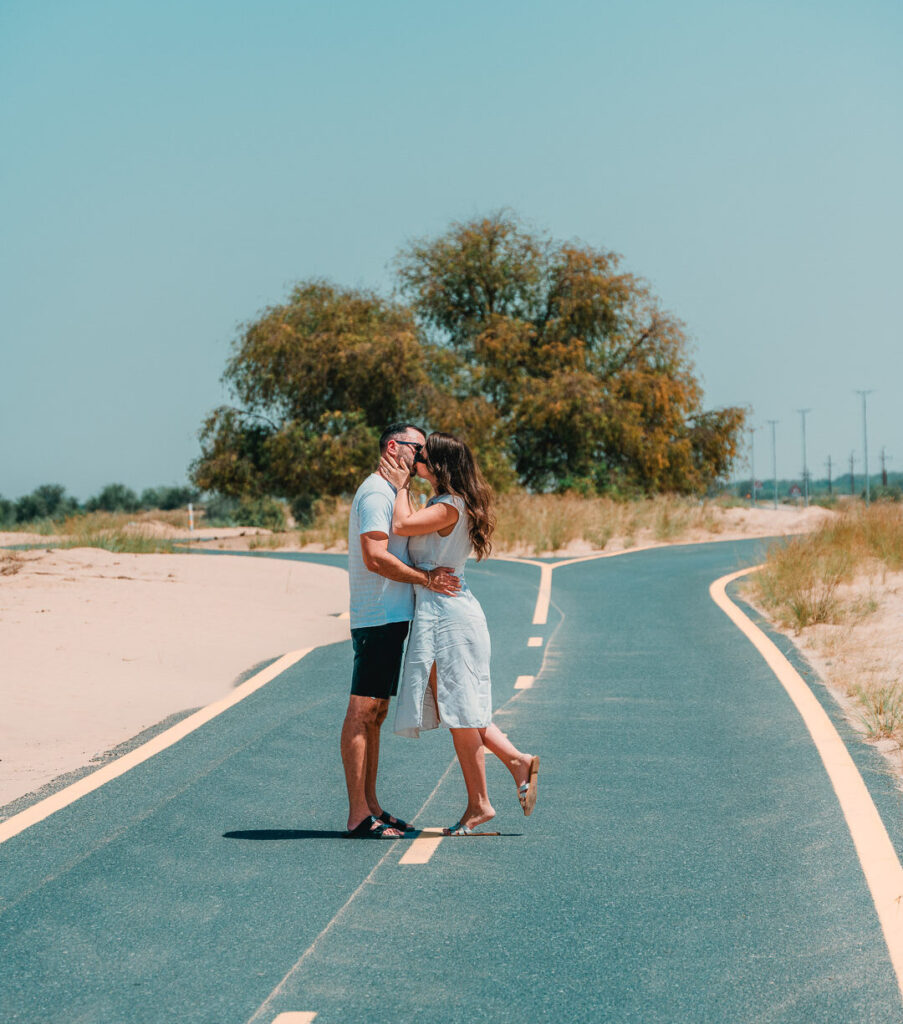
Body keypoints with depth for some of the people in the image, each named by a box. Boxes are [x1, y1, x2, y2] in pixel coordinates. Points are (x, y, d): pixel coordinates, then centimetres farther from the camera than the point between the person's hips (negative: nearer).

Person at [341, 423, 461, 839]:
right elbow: (375, 557, -21)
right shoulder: (376, 492, -11)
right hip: (379, 618, -11)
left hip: (390, 618, 11)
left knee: (375, 714, 11)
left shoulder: (389, 492, 22)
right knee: (362, 713, -9)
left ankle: (370, 807, 16)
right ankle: (359, 815, -10)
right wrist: (426, 578, -17)